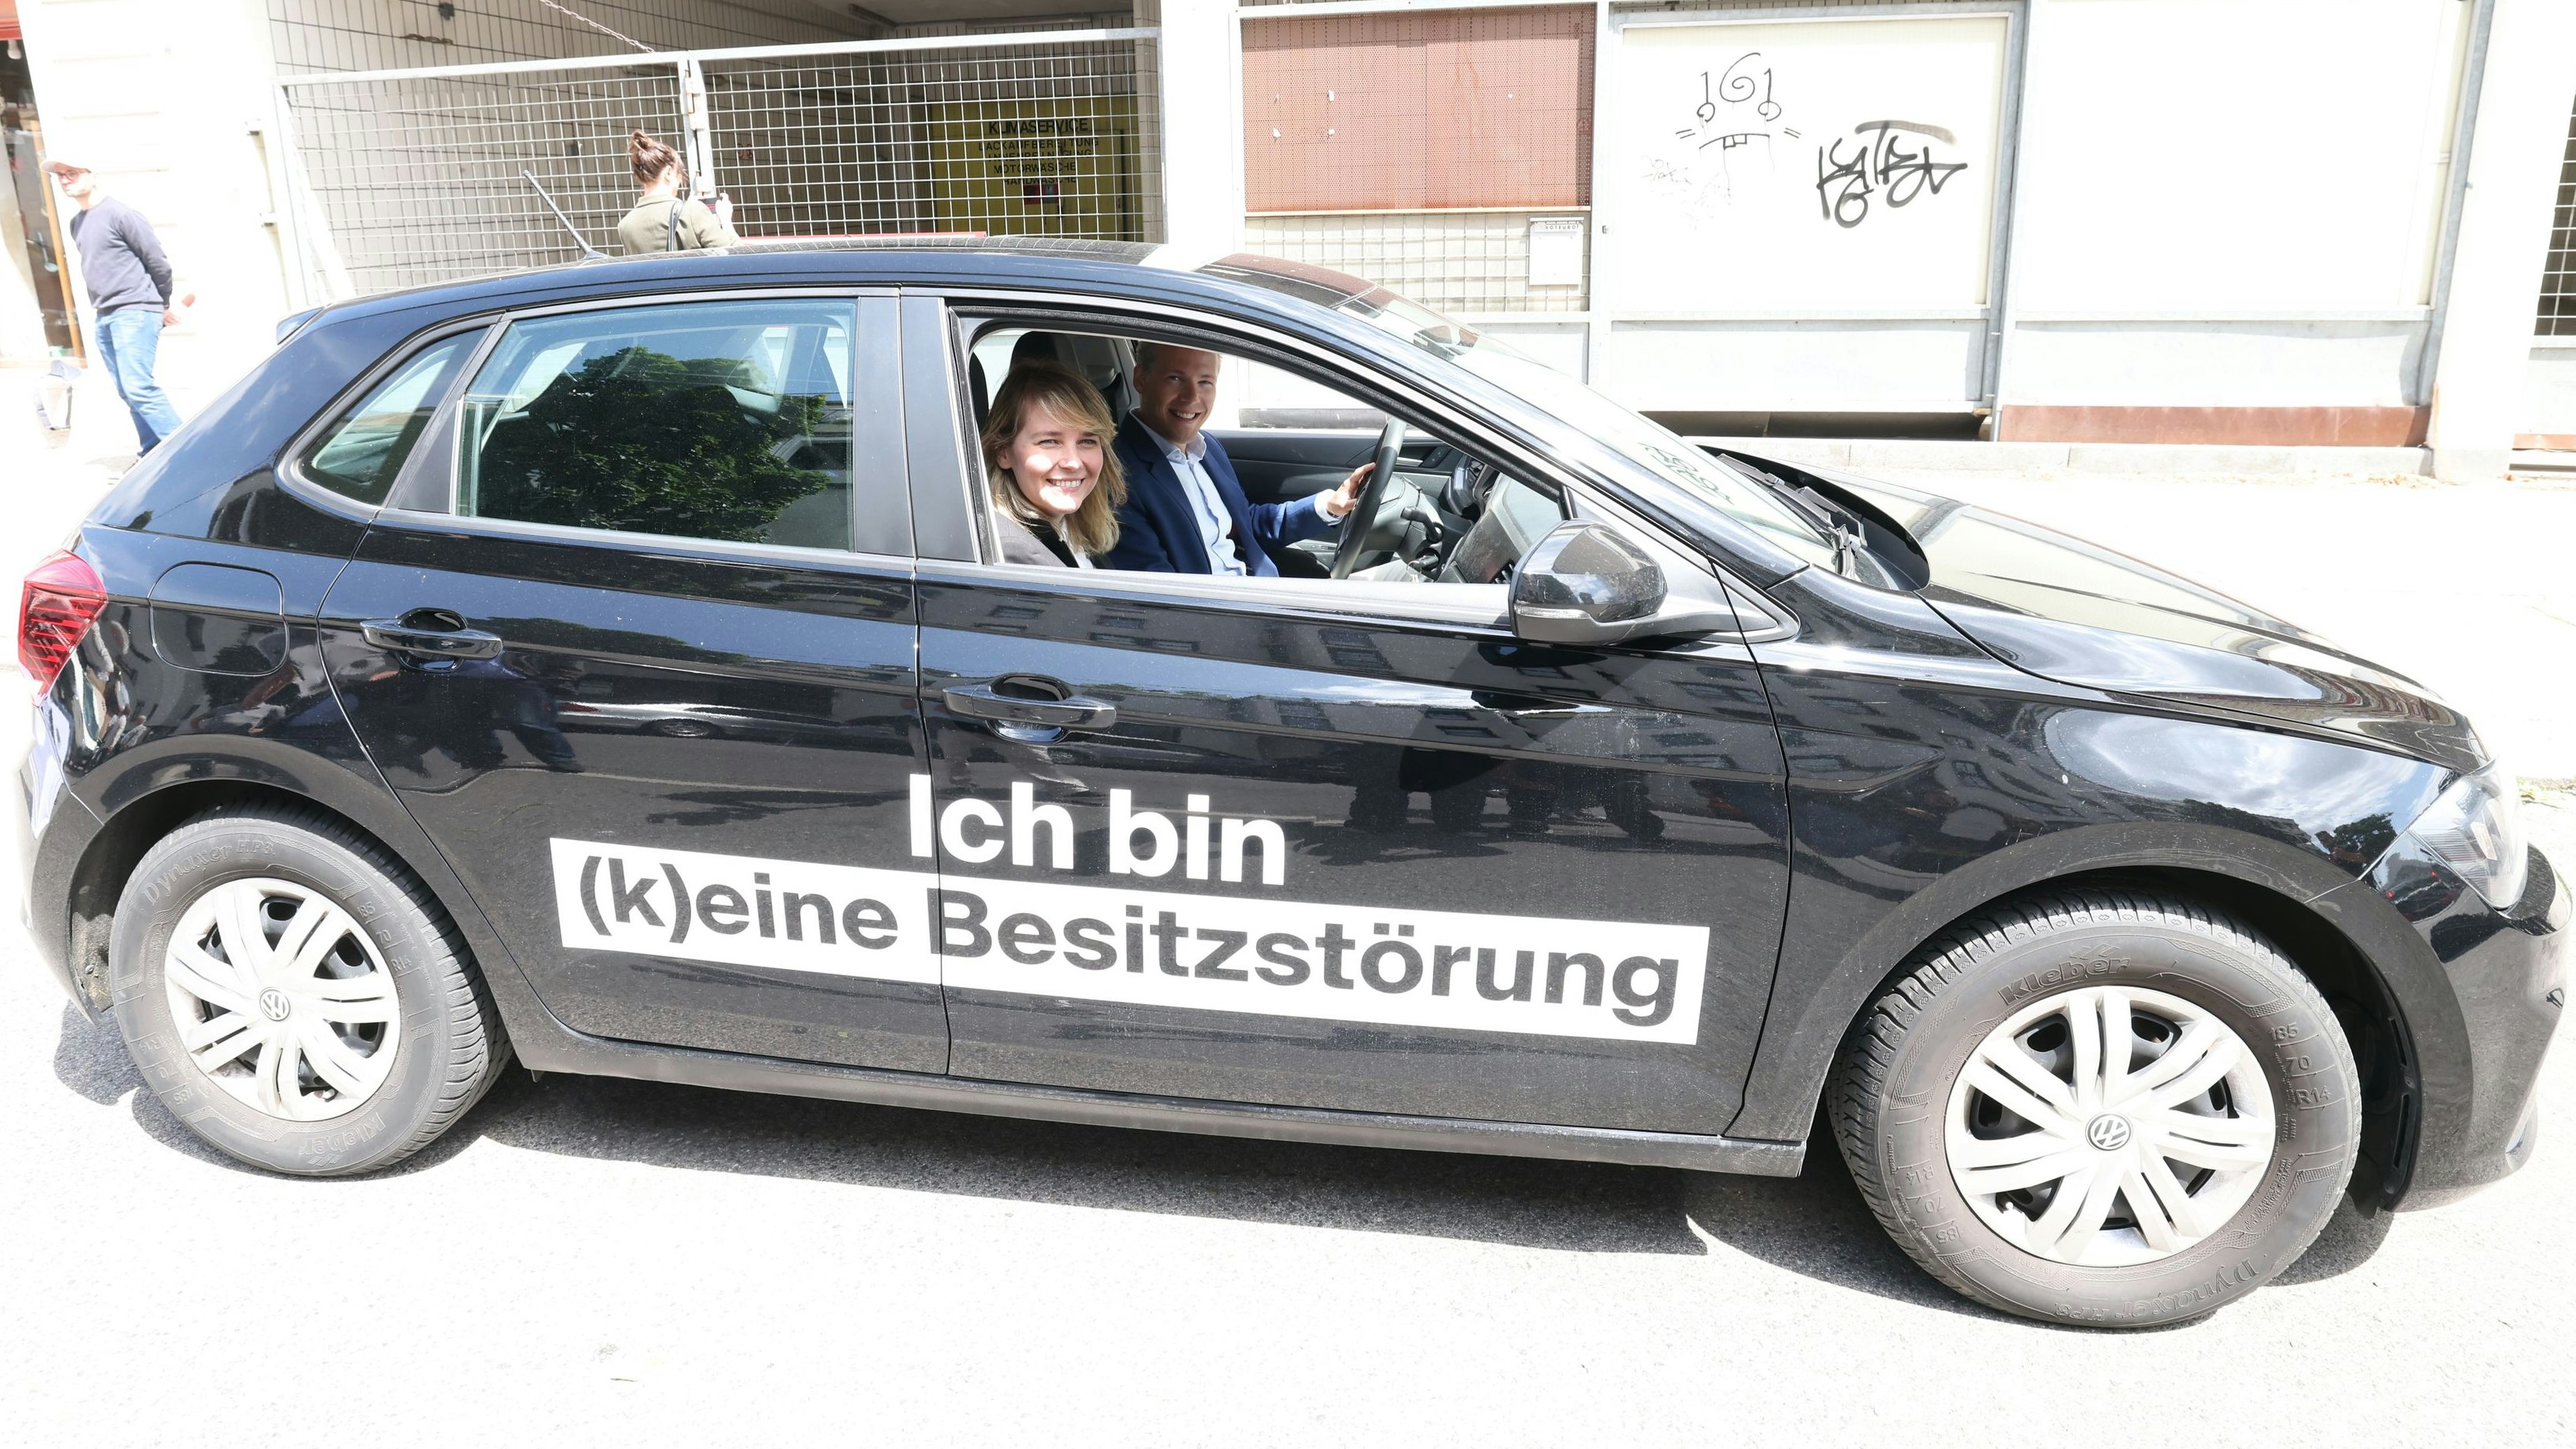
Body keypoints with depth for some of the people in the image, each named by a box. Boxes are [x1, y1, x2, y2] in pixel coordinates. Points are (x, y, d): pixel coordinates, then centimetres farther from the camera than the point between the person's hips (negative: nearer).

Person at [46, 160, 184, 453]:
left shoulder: (120, 214, -9)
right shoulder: (77, 223, 16)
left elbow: (157, 261, -7)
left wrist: (163, 304, 4)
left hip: (135, 313, -8)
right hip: (105, 318, 8)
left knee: (138, 387, -17)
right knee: (128, 392, 6)